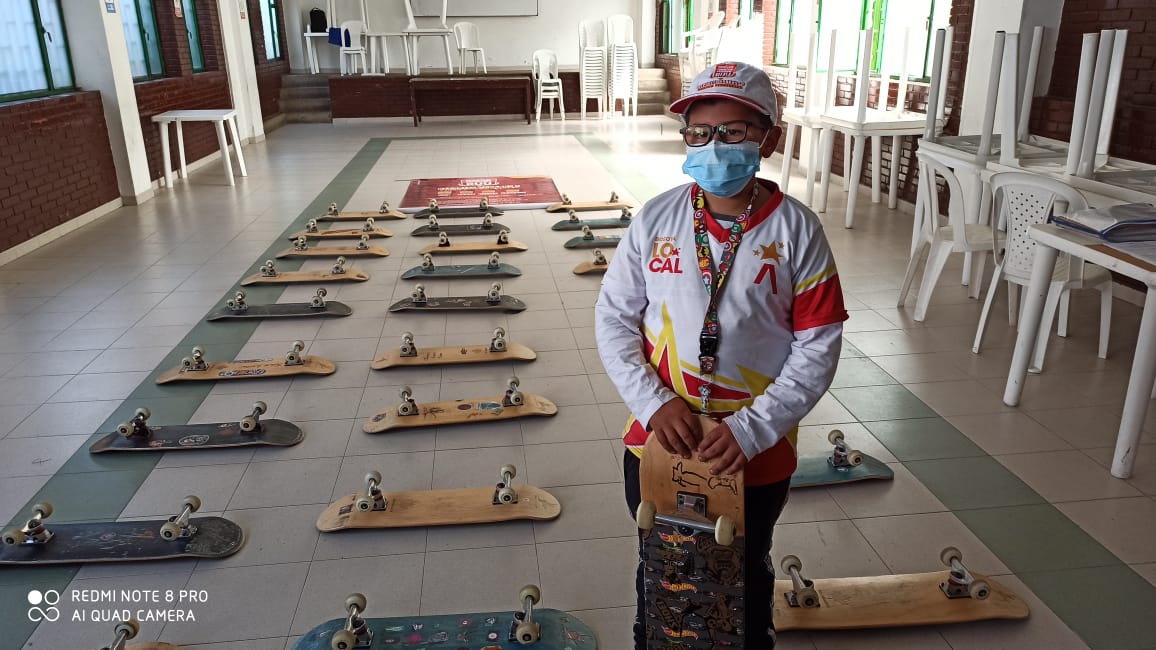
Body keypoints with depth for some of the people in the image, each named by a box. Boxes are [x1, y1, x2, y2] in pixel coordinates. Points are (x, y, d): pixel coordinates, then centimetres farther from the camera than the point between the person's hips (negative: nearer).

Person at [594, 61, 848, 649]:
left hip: (756, 456, -1)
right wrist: (654, 403, -16)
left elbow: (817, 350, -11)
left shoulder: (796, 230, -12)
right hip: (657, 445, 2)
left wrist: (751, 430, -20)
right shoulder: (656, 218, -7)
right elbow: (613, 319, -3)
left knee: (746, 579, 24)